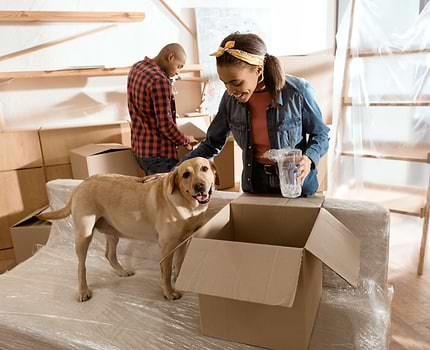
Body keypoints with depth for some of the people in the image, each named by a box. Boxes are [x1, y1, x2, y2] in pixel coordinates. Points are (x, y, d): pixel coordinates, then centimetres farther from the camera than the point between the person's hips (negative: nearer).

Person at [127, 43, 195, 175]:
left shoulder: (136, 67, 7)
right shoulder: (160, 80, -21)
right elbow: (166, 125, -21)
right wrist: (185, 141, -6)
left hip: (138, 146, 9)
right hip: (158, 153, -9)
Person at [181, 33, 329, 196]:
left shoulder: (297, 92, -21)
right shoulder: (231, 98, -10)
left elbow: (320, 134, -6)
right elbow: (212, 144, 0)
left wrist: (309, 158, -26)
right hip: (255, 184, 3)